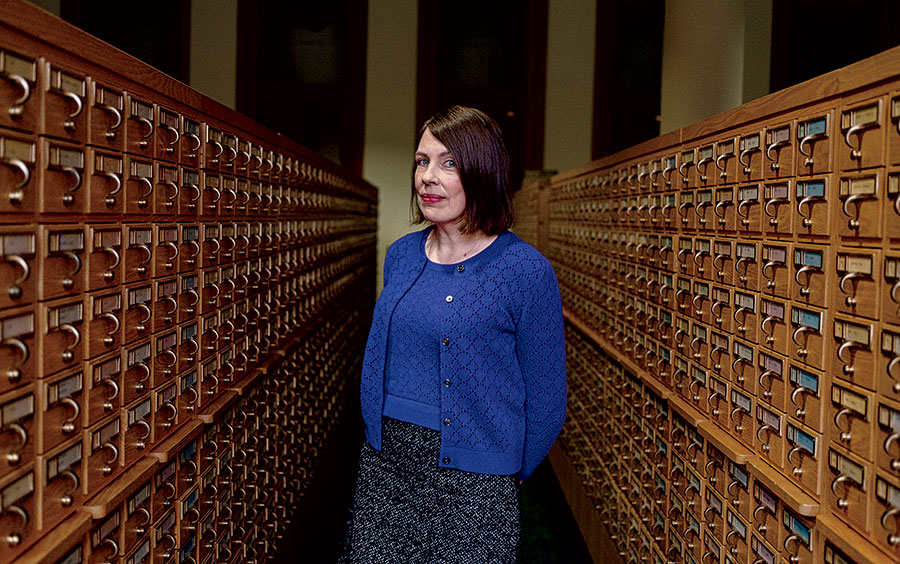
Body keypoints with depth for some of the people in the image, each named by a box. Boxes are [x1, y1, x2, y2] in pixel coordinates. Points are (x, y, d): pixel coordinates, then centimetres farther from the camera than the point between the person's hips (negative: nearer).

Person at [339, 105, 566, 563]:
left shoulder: (526, 272, -12)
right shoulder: (401, 256, 5)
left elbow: (545, 400, -6)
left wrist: (508, 473, 3)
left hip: (472, 482, -5)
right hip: (383, 464, 5)